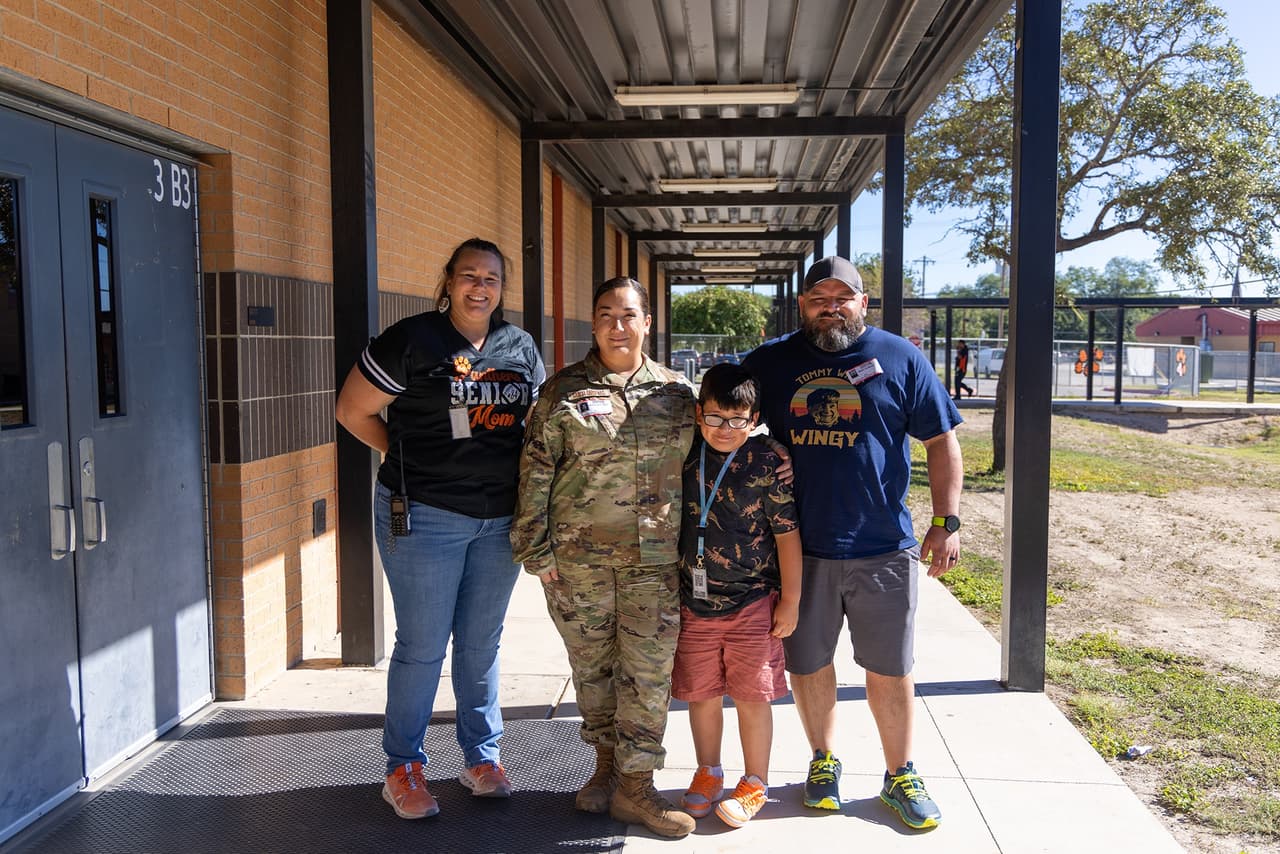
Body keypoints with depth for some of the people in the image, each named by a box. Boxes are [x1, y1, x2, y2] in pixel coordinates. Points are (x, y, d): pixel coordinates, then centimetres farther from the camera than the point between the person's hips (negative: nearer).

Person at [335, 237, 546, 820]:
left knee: (482, 644, 14)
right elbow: (353, 410, -1)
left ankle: (482, 757, 29)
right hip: (424, 517, -4)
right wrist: (407, 457, -2)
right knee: (422, 646, 3)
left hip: (500, 520, 5)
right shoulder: (412, 340, -7)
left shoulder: (521, 347, 8)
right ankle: (403, 768, 20)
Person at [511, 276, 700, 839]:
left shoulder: (675, 392, 8)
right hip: (578, 556, -1)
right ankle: (606, 765, 31)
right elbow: (536, 472, 0)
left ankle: (635, 786, 13)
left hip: (654, 559, 1)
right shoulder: (563, 391, 1)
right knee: (592, 665, 11)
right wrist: (538, 550, -4)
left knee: (648, 671, 0)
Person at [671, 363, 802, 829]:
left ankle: (755, 784, 24)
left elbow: (787, 534, -6)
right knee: (700, 693, 13)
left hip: (753, 604, -3)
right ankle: (708, 773, 33)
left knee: (752, 695, 6)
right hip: (694, 603, 3)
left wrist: (790, 599, -4)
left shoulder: (768, 466, -10)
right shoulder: (684, 459, 0)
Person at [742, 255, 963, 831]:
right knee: (808, 663, 13)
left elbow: (941, 441, 3)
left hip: (883, 547, -1)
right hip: (800, 546, 1)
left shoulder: (900, 358, 1)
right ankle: (823, 761, 35)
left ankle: (900, 776, 28)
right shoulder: (770, 363, 4)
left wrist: (946, 521, -4)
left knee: (890, 669, 9)